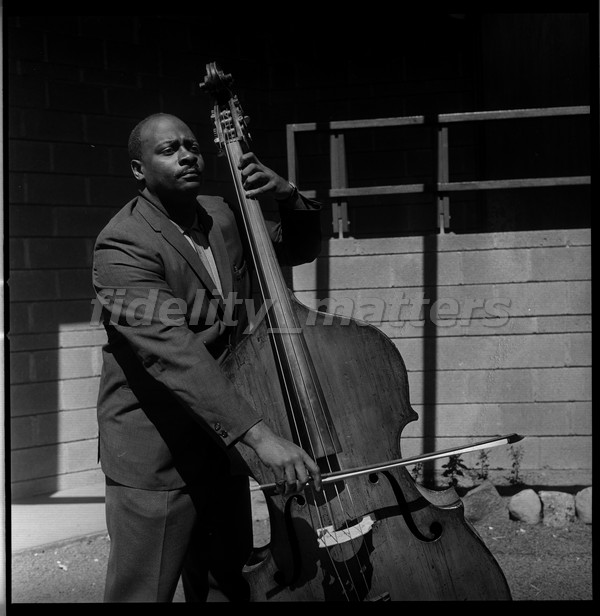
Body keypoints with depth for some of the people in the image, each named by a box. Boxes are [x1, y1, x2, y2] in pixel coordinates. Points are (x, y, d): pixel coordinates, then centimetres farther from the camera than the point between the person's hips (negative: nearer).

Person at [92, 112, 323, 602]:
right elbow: (171, 351, -31)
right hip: (155, 456, -7)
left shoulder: (220, 217, 7)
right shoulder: (124, 243, -18)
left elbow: (301, 248, 19)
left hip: (223, 442, 7)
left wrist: (289, 197, -5)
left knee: (232, 587, 16)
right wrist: (260, 434, -40)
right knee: (145, 592, -3)